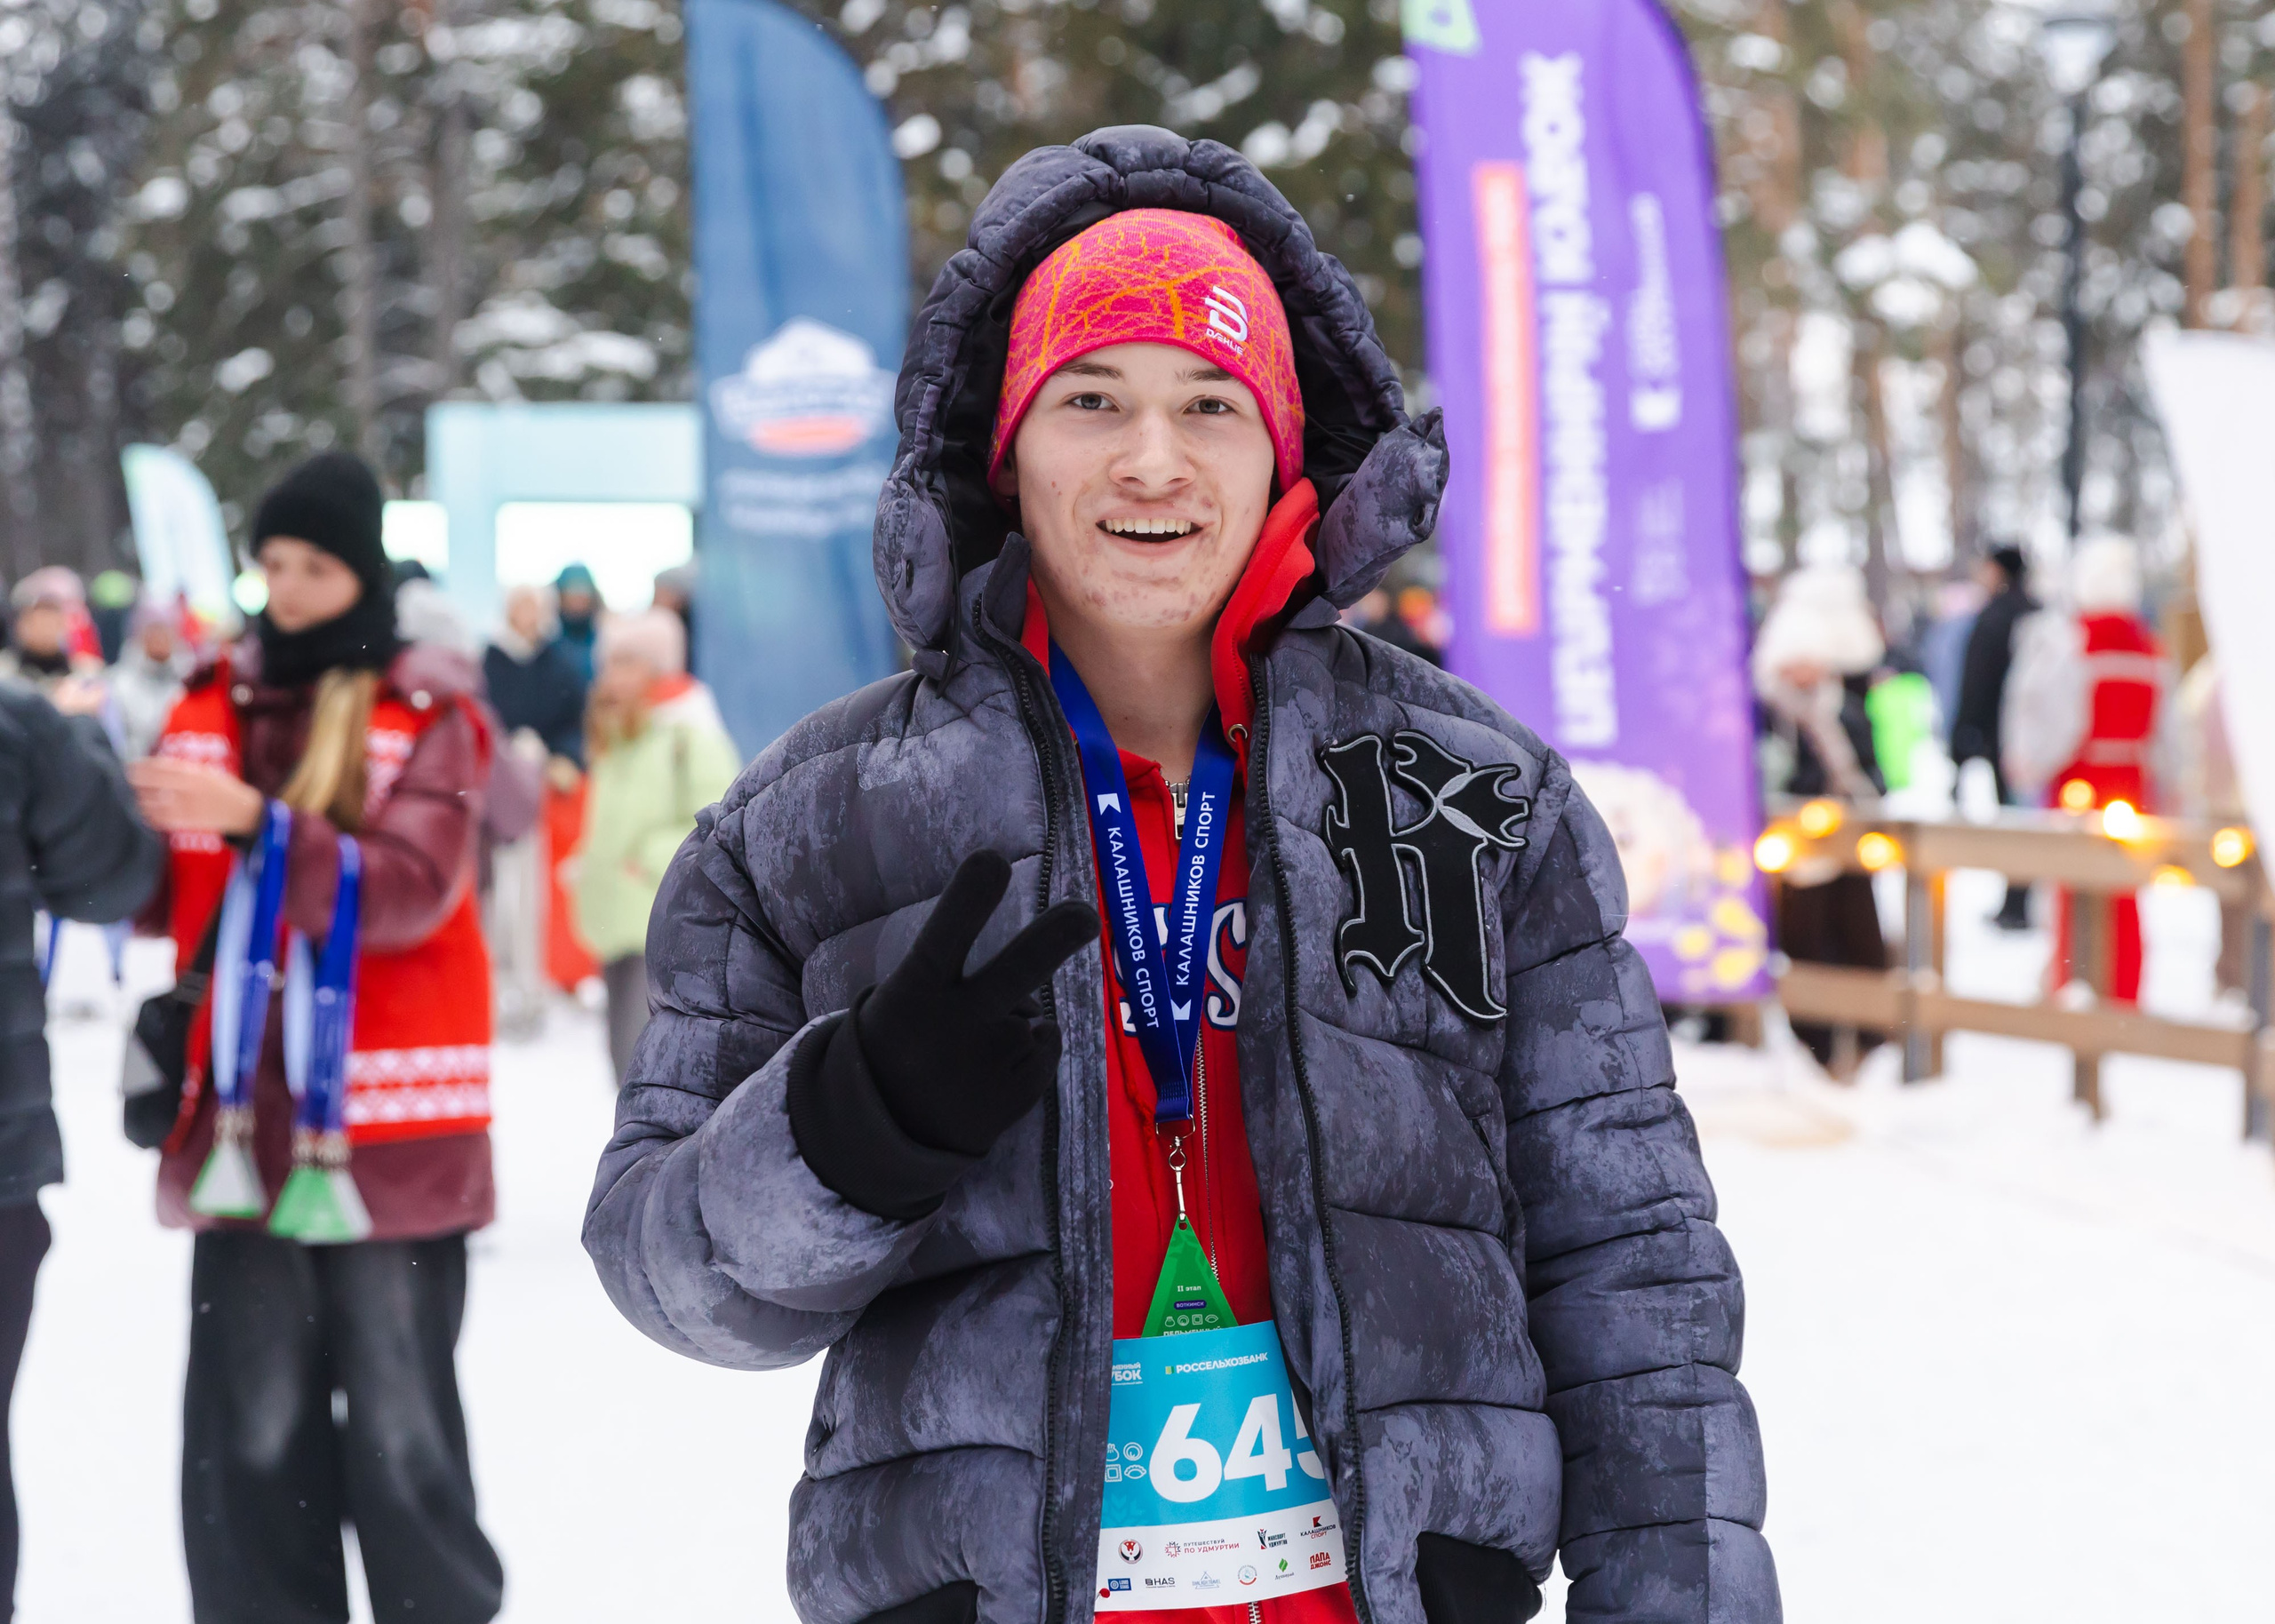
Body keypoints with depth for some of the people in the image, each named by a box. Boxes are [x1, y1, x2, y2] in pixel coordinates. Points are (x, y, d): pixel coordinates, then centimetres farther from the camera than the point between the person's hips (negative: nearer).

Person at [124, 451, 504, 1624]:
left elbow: (411, 888, -15)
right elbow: (165, 897, 12)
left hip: (386, 1127, -3)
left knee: (399, 1427, 0)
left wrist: (256, 820, -24)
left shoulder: (431, 712, -1)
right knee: (249, 1430, 5)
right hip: (242, 1118, 3)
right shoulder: (215, 702, 11)